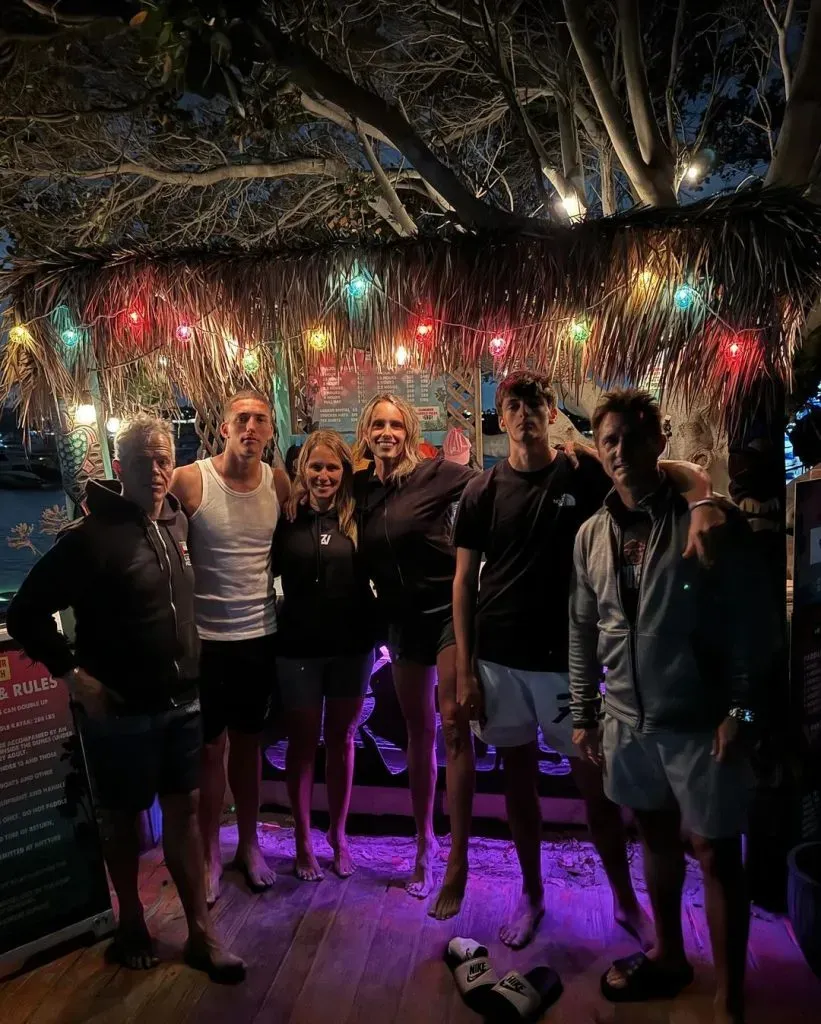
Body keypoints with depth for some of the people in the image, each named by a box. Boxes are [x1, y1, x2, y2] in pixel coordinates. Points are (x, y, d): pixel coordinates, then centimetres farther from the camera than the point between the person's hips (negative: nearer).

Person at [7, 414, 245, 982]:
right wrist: (75, 675, -13)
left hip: (182, 702, 5)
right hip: (122, 710, -5)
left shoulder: (177, 522, 3)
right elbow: (27, 613, -11)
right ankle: (132, 920, 36)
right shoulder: (89, 536, -15)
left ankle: (201, 931, 25)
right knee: (124, 816, 14)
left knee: (184, 810, 12)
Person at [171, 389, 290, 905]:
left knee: (249, 741, 17)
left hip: (261, 634, 3)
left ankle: (249, 842, 35)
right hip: (207, 637, -3)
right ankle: (211, 852, 30)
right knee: (210, 747, 9)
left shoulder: (279, 482, -2)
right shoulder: (189, 480, -13)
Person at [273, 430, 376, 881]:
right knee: (302, 743, 13)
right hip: (298, 646, 0)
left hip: (352, 645, 1)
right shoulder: (288, 517, -6)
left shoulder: (358, 517, -5)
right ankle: (303, 840, 29)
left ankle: (338, 835, 33)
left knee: (341, 739, 15)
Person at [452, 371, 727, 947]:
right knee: (519, 778, 14)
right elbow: (464, 582, 1)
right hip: (499, 659, 2)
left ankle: (625, 899, 30)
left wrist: (703, 507, -25)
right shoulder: (483, 492, 1)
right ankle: (532, 895, 33)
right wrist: (465, 669, -2)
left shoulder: (584, 473, -3)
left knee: (595, 782, 8)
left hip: (565, 657, -1)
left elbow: (692, 479, -2)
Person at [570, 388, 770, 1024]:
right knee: (657, 838, 21)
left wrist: (739, 711, -12)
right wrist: (583, 714, 10)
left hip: (699, 721, -4)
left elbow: (750, 623, -9)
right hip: (628, 721, 5)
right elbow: (584, 631, 9)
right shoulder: (591, 535, 4)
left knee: (716, 855, 5)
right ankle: (669, 957, 41)